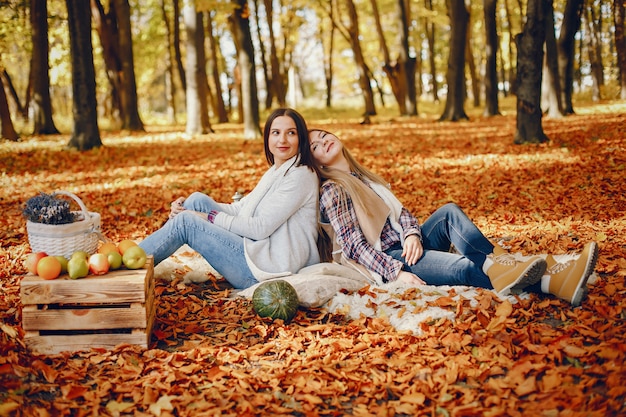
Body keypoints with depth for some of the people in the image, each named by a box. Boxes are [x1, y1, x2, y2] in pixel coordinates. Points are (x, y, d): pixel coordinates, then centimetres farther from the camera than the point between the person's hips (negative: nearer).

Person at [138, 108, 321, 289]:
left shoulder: (300, 175, -12)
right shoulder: (276, 172, 17)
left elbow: (261, 227, -18)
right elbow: (240, 208, 15)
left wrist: (209, 218, -11)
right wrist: (187, 206, 3)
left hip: (269, 266, -9)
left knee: (186, 222, -11)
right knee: (198, 200, 2)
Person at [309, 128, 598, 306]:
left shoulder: (361, 176, 20)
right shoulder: (332, 191, -5)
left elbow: (398, 210, 12)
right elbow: (354, 245, -14)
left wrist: (411, 233, -11)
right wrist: (396, 273, -25)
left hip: (407, 244, 7)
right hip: (385, 261, -7)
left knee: (449, 212, -23)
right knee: (464, 267, -31)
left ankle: (499, 266, -39)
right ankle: (550, 282, -43)